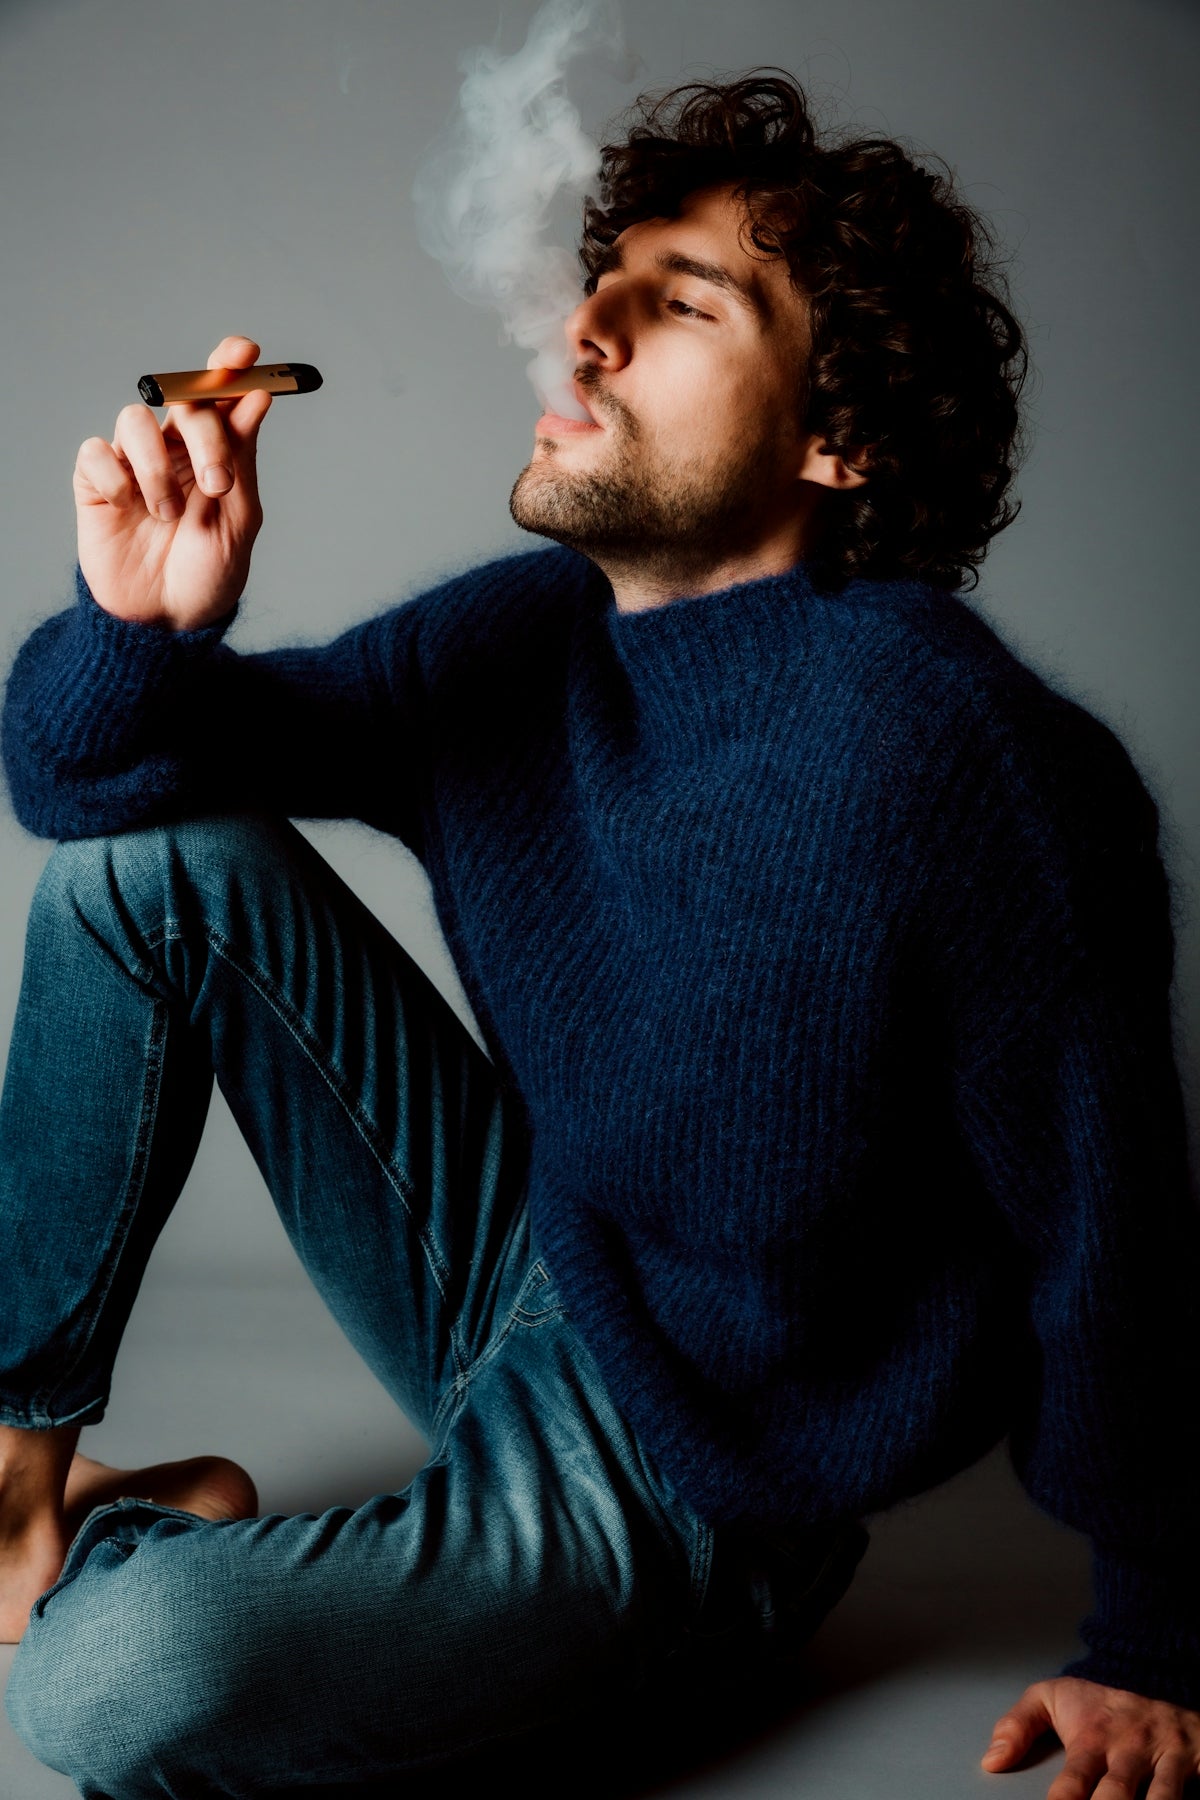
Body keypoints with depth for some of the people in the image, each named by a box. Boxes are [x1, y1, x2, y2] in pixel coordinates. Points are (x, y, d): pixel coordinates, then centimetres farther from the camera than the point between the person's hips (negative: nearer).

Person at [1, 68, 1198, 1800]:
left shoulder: (962, 761, -27)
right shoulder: (521, 635, -5)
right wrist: (144, 621, -23)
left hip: (684, 1467, -6)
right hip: (512, 1273, 6)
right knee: (152, 851, -6)